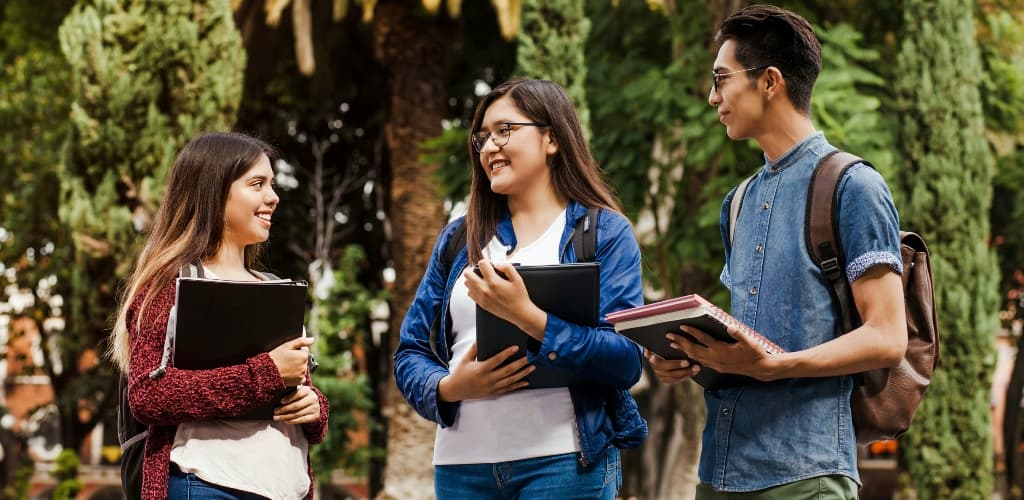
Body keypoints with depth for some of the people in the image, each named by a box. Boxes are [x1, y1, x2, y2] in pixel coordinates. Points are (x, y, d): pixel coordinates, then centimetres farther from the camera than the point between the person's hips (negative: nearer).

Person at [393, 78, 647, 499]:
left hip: (563, 460, -4)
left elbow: (627, 360, -9)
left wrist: (528, 317, -20)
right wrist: (449, 387, -9)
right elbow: (411, 352, 12)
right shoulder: (459, 238, 14)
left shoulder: (604, 231, 1)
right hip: (461, 464, 4)